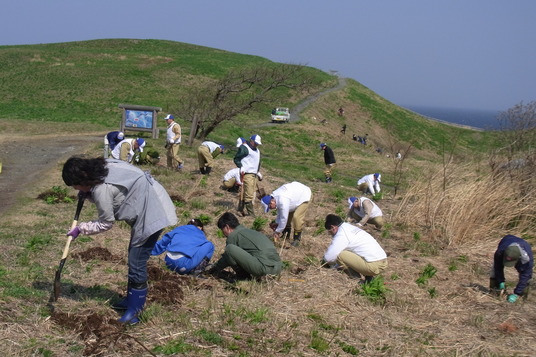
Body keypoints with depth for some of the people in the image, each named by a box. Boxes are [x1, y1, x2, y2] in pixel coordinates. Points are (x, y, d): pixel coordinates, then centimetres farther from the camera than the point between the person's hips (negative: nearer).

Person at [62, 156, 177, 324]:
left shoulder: (101, 189, -24)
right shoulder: (101, 166, 2)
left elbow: (106, 223, -12)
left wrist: (80, 229, 0)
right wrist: (87, 193, 1)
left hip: (151, 213, -11)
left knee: (136, 263, -6)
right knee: (134, 258, 19)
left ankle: (134, 312, 4)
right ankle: (132, 299, 33)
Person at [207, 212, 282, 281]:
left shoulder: (233, 235, 2)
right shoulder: (249, 231, 28)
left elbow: (226, 257, 11)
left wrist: (213, 269, 28)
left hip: (264, 267, -9)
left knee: (230, 248, -9)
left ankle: (243, 276, 3)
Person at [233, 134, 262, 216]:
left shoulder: (257, 150, 21)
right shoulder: (244, 148, -7)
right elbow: (236, 159, -9)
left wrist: (257, 171, 24)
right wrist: (241, 167, -20)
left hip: (254, 175, 9)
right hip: (247, 174, -9)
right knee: (249, 195, -11)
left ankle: (240, 210, 21)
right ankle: (251, 214, -11)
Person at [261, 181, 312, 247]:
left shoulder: (283, 202, -36)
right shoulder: (276, 197, -8)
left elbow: (283, 218, -28)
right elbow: (280, 212, 9)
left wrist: (277, 232, -18)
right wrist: (277, 222, 7)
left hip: (305, 195, -10)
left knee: (297, 217, -19)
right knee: (288, 213, 12)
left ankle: (297, 238, -5)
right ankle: (286, 233, 28)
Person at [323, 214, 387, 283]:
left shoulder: (341, 235, -10)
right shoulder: (351, 227, 18)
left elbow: (328, 257, -8)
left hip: (374, 266, -9)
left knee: (339, 255, -9)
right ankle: (368, 276, 12)